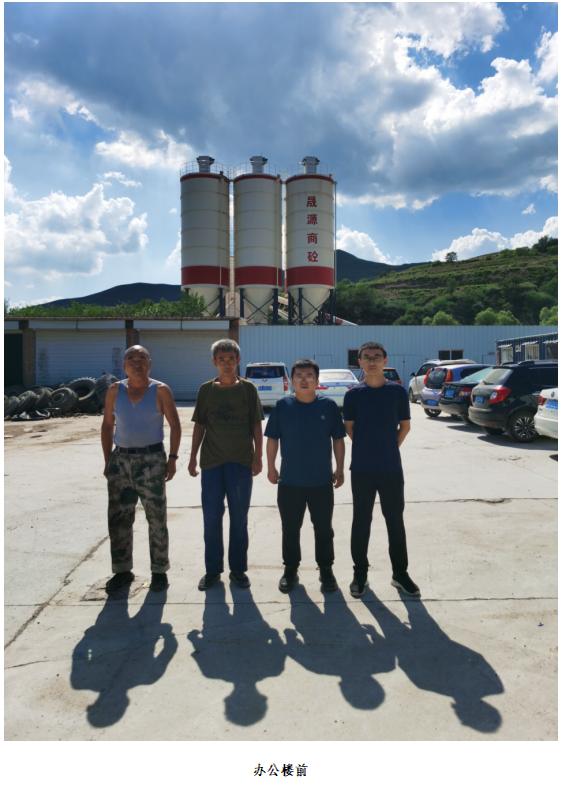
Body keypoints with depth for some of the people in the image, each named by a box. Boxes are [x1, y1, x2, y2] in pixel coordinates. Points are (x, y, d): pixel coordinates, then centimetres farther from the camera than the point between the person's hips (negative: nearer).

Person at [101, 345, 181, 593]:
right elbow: (107, 425, 10)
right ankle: (122, 570, 21)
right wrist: (107, 460, 6)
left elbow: (175, 426, -1)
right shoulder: (115, 391, 5)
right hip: (121, 458, 3)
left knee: (156, 517, 3)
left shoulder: (160, 391, -4)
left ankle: (159, 570, 16)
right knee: (118, 517, 7)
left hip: (152, 458, -3)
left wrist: (172, 458, -8)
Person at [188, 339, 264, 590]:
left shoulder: (248, 388, 2)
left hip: (241, 461, -1)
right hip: (211, 461, 1)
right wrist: (193, 457, 5)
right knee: (211, 516, 6)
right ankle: (212, 569, 19)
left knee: (239, 516, 7)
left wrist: (258, 456, -3)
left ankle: (238, 568, 19)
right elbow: (199, 425, 8)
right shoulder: (206, 389, 6)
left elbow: (256, 425, 3)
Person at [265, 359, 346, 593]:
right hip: (289, 481, 0)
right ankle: (290, 569, 30)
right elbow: (272, 438, 2)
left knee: (324, 529, 12)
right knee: (290, 529, 13)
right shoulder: (282, 405, -4)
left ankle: (326, 570, 30)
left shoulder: (329, 406, -4)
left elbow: (338, 439, 2)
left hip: (322, 481, 0)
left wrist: (340, 469, 1)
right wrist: (271, 467, 0)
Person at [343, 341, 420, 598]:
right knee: (361, 521, 9)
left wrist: (389, 449, 5)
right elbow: (349, 426, 6)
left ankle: (400, 573, 25)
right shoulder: (353, 394, -3)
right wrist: (367, 448, 5)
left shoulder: (397, 391, -2)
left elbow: (405, 426, 6)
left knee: (395, 521, 10)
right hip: (362, 469, 0)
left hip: (391, 468, 0)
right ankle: (360, 573, 23)